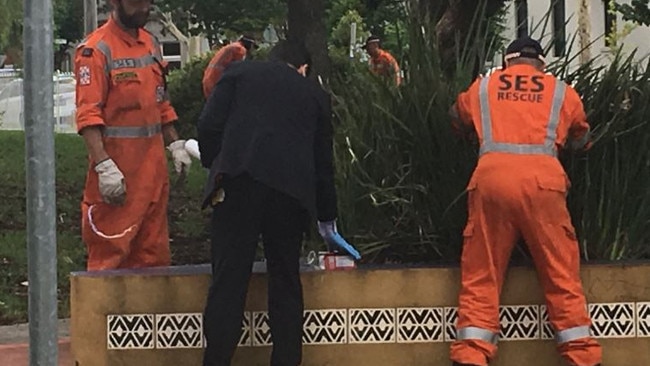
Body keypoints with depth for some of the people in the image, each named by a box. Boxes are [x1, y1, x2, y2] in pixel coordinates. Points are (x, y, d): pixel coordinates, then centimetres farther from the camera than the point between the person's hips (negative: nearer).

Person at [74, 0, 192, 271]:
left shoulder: (151, 43, 13)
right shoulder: (96, 49, -12)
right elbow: (88, 114, -18)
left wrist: (175, 144, 13)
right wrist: (104, 166, -26)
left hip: (153, 163, 8)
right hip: (117, 167, -8)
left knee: (153, 251, 11)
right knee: (110, 253, -6)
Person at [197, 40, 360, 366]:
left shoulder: (239, 72, 18)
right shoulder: (314, 93, 23)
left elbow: (209, 125, 4)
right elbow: (323, 161, 25)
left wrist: (215, 168, 18)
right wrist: (327, 218, 34)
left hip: (239, 183, -1)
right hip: (292, 190, 2)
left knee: (228, 281, -3)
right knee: (286, 284, 10)